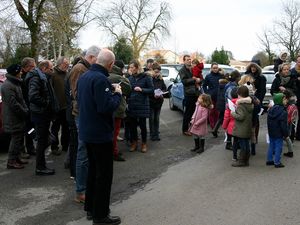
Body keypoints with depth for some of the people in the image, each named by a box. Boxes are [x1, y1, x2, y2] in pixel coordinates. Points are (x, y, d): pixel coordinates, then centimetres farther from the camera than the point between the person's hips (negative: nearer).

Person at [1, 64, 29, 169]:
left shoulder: (15, 83, 14)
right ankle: (11, 161, 5)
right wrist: (25, 112, -16)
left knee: (19, 138, 15)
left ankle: (16, 158, 26)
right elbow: (13, 104, -24)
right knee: (16, 138, -4)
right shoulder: (8, 86, -19)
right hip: (13, 119, -10)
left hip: (19, 117, 10)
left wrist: (26, 110, 7)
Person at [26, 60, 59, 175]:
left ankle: (41, 166, 23)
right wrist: (46, 103, -18)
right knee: (42, 141, -2)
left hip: (44, 114, 10)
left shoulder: (44, 78, 16)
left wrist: (51, 105, 7)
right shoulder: (36, 79, -16)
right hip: (40, 114, -10)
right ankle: (40, 167, 7)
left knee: (43, 140, 14)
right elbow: (33, 96, -29)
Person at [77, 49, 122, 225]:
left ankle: (91, 206, 32)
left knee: (94, 169, 21)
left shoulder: (84, 76, 8)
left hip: (87, 131, 10)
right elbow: (106, 107, -29)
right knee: (104, 174, 1)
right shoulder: (100, 79, -23)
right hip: (100, 133, -10)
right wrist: (118, 94, -11)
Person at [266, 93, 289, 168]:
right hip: (279, 134, -7)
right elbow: (284, 125, -19)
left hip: (271, 132, 7)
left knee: (271, 146, 17)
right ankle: (277, 162, 6)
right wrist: (286, 134, -9)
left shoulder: (270, 110, 4)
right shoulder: (283, 112, -20)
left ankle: (269, 160, 24)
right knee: (278, 147, 1)